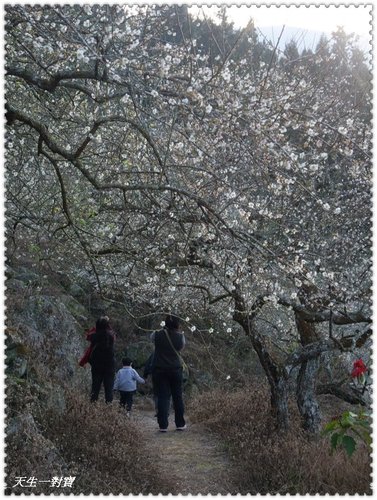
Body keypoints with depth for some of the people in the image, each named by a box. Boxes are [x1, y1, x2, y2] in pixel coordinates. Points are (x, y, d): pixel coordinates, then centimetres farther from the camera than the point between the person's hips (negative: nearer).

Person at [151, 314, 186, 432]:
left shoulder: (158, 335, -8)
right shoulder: (180, 336, -6)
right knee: (178, 397, 12)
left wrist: (163, 330, 17)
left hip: (159, 370, -1)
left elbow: (151, 337, 13)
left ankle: (163, 425, -2)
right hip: (176, 369, 1)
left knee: (163, 397, 1)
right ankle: (180, 424, 18)